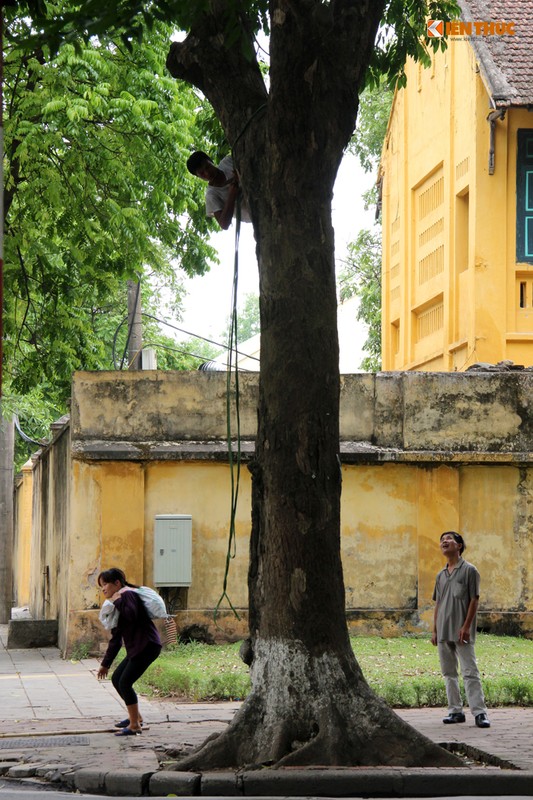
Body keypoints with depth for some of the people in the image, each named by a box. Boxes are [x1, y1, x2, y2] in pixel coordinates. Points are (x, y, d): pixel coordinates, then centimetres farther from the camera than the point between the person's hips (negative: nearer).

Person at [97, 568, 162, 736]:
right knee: (116, 679, 15)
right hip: (136, 648, 10)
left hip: (147, 645, -10)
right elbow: (116, 639, 24)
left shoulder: (128, 594, -9)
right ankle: (136, 717, 28)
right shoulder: (116, 603, 20)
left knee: (124, 683, -11)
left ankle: (134, 726, -2)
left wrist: (118, 601, -18)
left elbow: (131, 616, -31)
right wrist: (105, 664, 25)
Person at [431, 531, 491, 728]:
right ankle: (455, 710, 12)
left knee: (470, 672, -10)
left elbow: (474, 600, -7)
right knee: (449, 673, 7)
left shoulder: (469, 570, -3)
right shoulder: (441, 575, 15)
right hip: (444, 631, 7)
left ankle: (479, 712, -12)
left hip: (461, 631, -7)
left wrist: (466, 626, -15)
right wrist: (434, 630, 12)